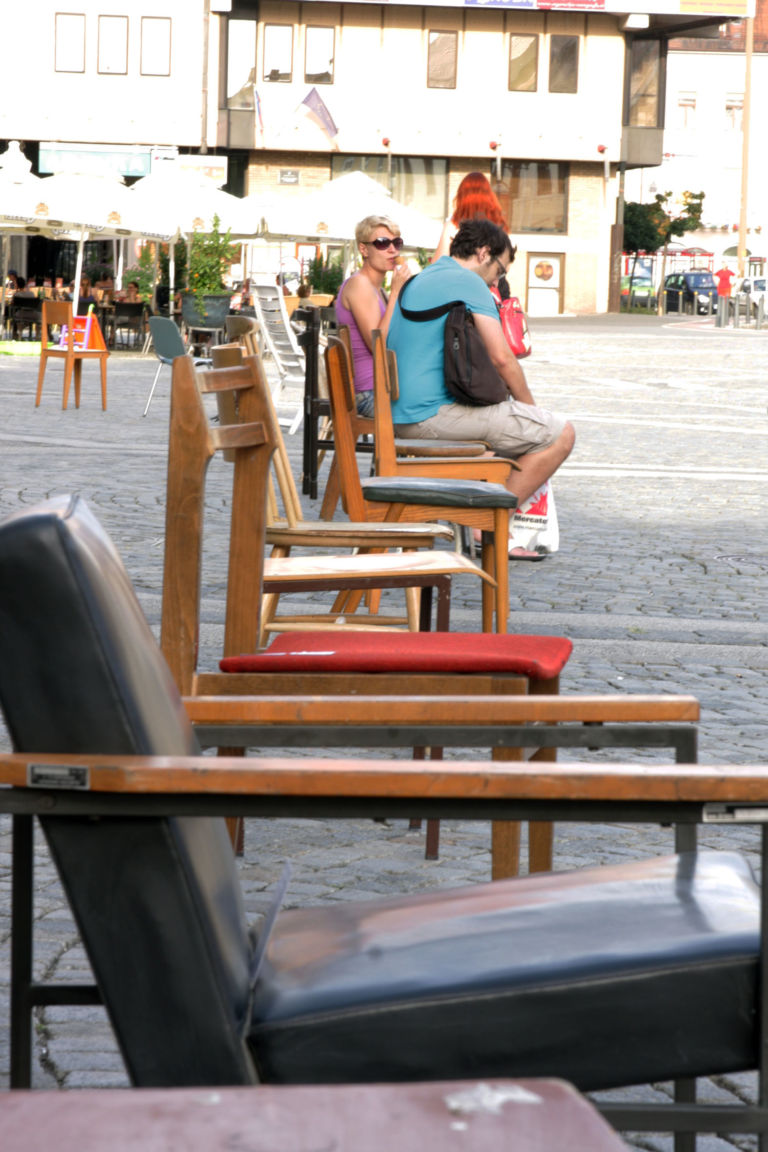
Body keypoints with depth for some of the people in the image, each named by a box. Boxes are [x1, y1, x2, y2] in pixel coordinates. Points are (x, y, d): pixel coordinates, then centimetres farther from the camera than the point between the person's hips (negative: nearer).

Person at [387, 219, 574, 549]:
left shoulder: (416, 283, 23)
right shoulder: (468, 282, -7)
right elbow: (501, 357, -15)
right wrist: (530, 406, 2)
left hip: (402, 416, 10)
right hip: (436, 412, -10)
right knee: (559, 434, -5)